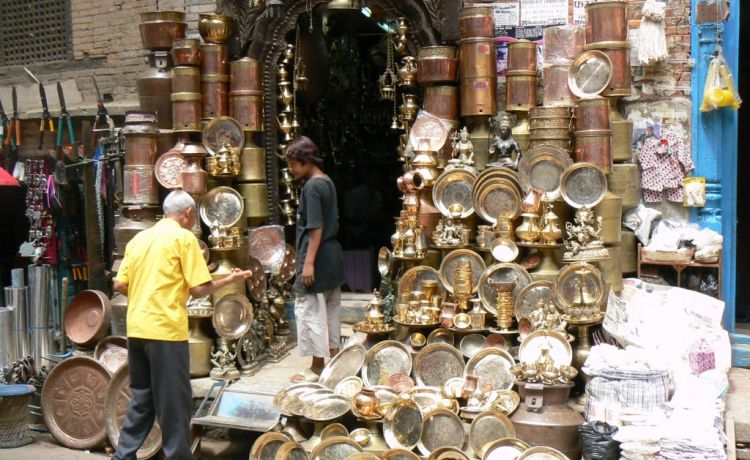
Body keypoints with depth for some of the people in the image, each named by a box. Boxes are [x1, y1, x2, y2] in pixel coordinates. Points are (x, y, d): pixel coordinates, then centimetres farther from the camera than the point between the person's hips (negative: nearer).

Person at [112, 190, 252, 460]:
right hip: (165, 330, -7)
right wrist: (229, 280, 6)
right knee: (174, 403, 3)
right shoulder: (184, 237, -5)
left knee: (142, 398, 18)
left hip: (136, 329, 7)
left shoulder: (139, 238, 13)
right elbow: (199, 289, -9)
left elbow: (120, 285, 12)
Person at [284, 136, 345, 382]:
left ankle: (317, 367, 8)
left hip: (317, 259, -9)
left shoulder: (312, 187, -17)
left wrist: (309, 262, -20)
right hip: (333, 256, 9)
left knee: (311, 312, 0)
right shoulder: (327, 182, 10)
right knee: (330, 310, 16)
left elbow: (316, 228, -21)